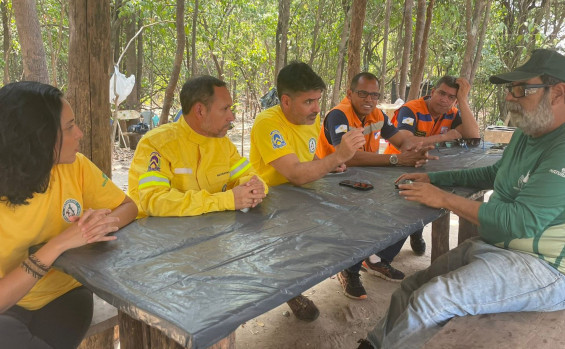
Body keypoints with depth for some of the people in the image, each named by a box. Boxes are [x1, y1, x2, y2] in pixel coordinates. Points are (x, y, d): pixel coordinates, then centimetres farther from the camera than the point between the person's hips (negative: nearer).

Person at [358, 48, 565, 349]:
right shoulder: (525, 135, 10)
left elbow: (522, 221, -27)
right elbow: (493, 174, 25)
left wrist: (445, 199, -20)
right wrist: (433, 178, 15)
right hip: (493, 246, 9)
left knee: (431, 300, -24)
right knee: (413, 288, 2)